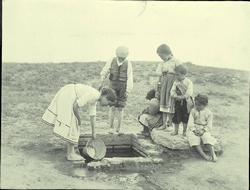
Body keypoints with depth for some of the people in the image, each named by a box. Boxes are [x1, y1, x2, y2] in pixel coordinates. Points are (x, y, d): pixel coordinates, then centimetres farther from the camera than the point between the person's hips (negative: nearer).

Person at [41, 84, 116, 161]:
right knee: (72, 125, -5)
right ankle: (70, 154, 2)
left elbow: (92, 116, 20)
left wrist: (93, 133, 25)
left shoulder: (94, 100, 11)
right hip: (67, 96, -10)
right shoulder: (93, 94, -18)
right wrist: (79, 118, -5)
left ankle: (70, 152, 18)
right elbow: (75, 105, -21)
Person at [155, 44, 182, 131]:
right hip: (163, 83, 6)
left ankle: (170, 124, 2)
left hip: (172, 83, -6)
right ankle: (164, 124, 10)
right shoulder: (162, 63, 15)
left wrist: (169, 71, -8)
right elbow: (158, 72, 7)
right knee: (164, 103, 5)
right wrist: (164, 73, -5)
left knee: (170, 103, -5)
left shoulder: (176, 61, -2)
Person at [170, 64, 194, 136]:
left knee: (185, 118, 6)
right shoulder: (176, 82, 2)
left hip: (186, 102, -3)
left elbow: (189, 93, -20)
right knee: (176, 117, 6)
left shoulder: (189, 82, -11)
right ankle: (176, 130, 19)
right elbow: (172, 91, -4)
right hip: (178, 102, 3)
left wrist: (183, 97, -23)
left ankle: (185, 131, 20)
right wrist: (176, 96, -20)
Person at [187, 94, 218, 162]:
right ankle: (204, 155, -38)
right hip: (194, 129, 0)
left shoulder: (209, 113, 1)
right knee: (193, 138, -32)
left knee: (207, 138, -33)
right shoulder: (193, 111, 3)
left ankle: (213, 154, -36)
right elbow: (190, 123, -1)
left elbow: (209, 126, -2)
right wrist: (194, 130, -17)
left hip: (204, 130, 0)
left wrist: (203, 131, -19)